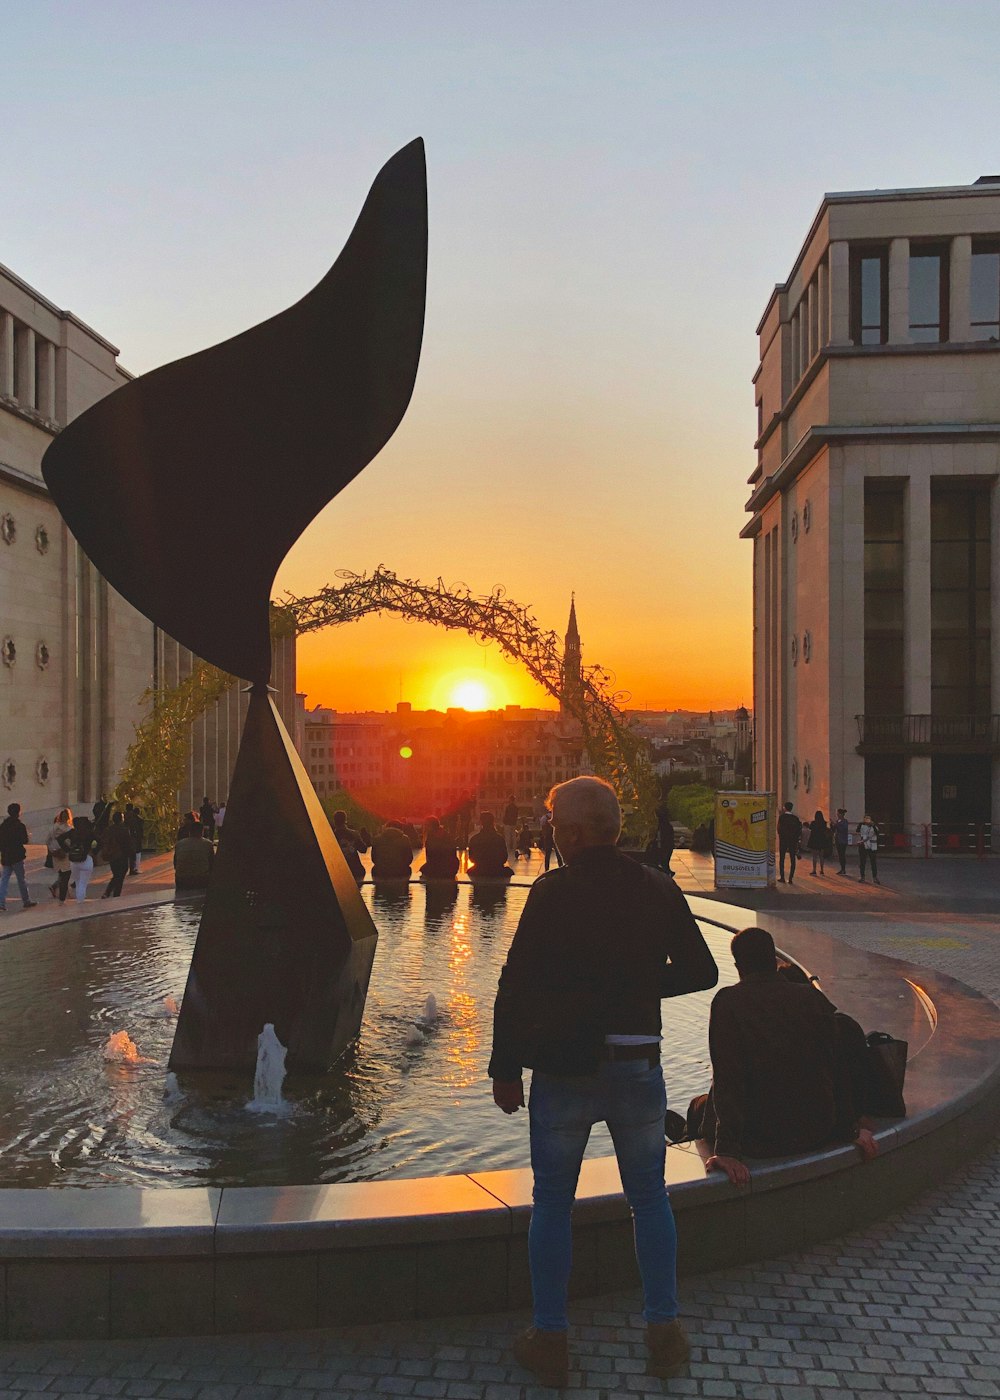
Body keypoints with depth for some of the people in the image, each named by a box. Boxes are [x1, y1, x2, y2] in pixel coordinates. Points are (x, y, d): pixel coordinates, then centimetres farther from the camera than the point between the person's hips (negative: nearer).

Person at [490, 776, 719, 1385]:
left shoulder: (552, 893, -12)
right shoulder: (659, 890, -2)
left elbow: (515, 987, -13)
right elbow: (702, 971, 3)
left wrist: (506, 1070, -4)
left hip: (562, 1072, -3)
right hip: (639, 1068, 3)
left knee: (552, 1203, 11)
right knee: (650, 1199, 17)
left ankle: (550, 1340, 20)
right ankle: (664, 1333, 26)